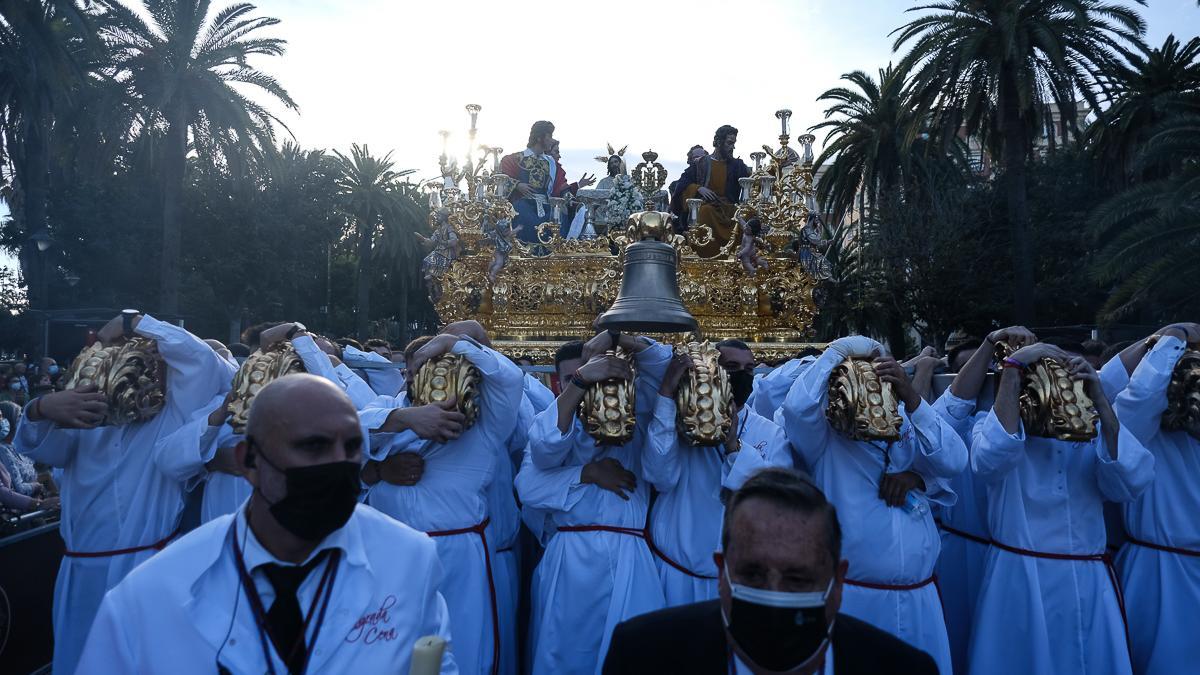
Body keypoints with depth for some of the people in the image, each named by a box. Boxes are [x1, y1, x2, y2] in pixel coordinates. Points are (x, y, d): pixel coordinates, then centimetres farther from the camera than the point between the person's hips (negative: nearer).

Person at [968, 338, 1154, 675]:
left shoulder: (1091, 430, 6)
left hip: (1088, 583, 3)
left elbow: (1131, 482, -13)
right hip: (1020, 582, -3)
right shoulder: (995, 426, -2)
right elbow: (991, 460, -27)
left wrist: (1099, 399, -20)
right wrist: (1013, 365, -26)